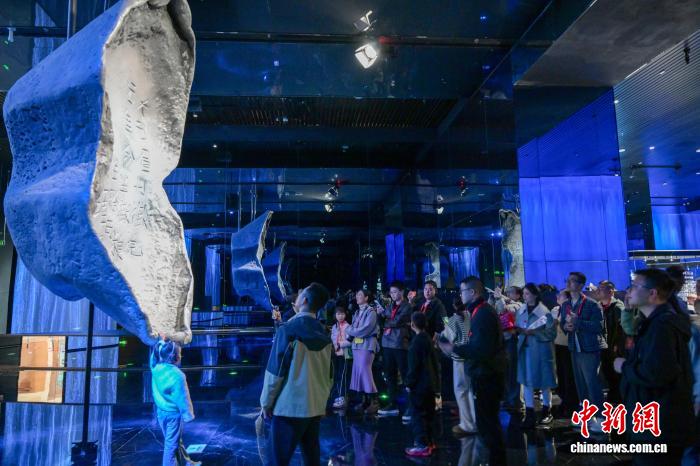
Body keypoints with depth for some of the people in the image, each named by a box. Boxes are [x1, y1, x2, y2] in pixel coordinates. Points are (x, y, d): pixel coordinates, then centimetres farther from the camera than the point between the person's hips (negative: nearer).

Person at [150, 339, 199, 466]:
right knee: (172, 444, 7)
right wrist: (188, 415, -8)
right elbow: (182, 398, -19)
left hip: (160, 411, 8)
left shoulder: (156, 367, -9)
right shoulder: (177, 375, -26)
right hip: (173, 413, -8)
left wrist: (162, 340, 19)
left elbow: (155, 352, 12)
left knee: (175, 441, 22)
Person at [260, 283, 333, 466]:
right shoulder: (324, 335, 5)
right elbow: (329, 375, 11)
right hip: (316, 407, 6)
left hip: (289, 406, -6)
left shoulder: (289, 329, -12)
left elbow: (275, 371, -11)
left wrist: (266, 402, 0)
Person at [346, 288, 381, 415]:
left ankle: (374, 401, -1)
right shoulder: (357, 312, 16)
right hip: (356, 345, 7)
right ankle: (362, 400, 16)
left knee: (365, 372, -10)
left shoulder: (371, 311, -8)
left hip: (367, 345, -7)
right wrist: (349, 337, -5)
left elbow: (365, 330, -17)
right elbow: (354, 328, 14)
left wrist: (349, 330, -7)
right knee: (358, 372, 7)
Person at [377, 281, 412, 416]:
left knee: (405, 374, -4)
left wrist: (386, 322, 1)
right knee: (390, 375, 11)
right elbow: (381, 322, 15)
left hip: (400, 344, -7)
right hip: (387, 344, 7)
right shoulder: (389, 306, 17)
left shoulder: (407, 306, -4)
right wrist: (381, 314, -3)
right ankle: (393, 404, 19)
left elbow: (397, 321, -14)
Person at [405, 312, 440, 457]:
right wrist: (435, 378, 19)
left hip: (419, 384, -9)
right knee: (428, 413, 16)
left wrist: (409, 383, -12)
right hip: (430, 383, 9)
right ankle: (429, 441, 25)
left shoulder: (416, 341, -18)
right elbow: (434, 361, 13)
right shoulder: (428, 339, 8)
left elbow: (413, 365, -19)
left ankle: (422, 445, 0)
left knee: (418, 414, -2)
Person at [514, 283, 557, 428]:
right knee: (526, 380, 5)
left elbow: (552, 333, -13)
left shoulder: (544, 311, -10)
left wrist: (534, 332, -21)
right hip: (525, 348, 5)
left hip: (541, 349, -5)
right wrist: (517, 329, -8)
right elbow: (517, 327, 14)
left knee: (544, 381, 9)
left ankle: (547, 411, 28)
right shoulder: (521, 310, 6)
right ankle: (529, 414, 12)